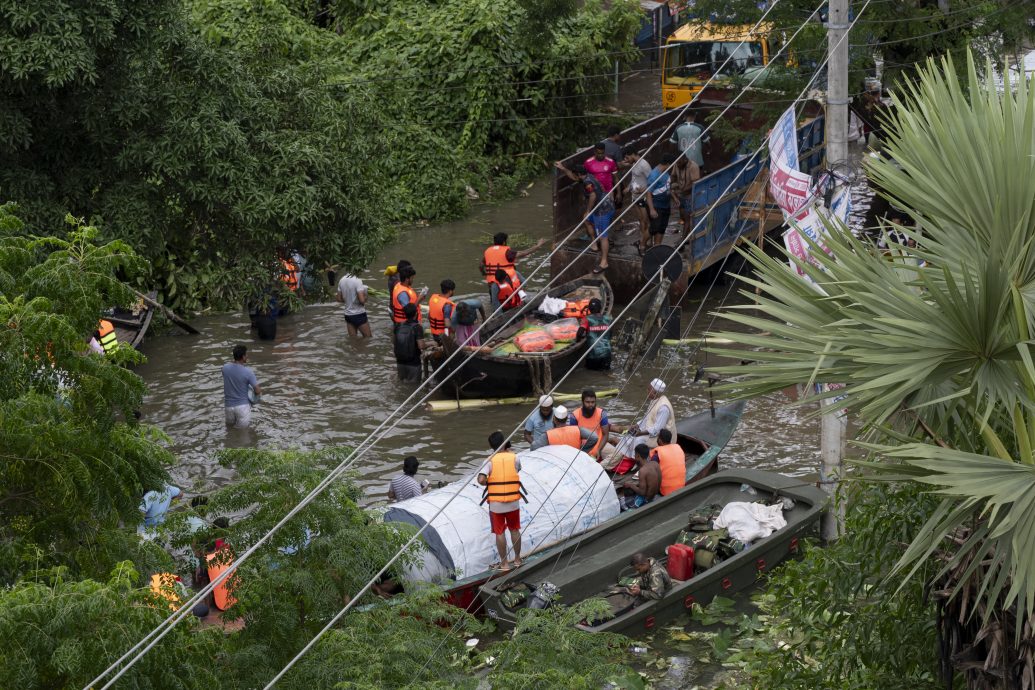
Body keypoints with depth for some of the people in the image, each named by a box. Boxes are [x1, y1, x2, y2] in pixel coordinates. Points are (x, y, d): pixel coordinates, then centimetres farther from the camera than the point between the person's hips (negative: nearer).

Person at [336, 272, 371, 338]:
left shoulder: (342, 281, 2)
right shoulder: (357, 281, -20)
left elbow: (339, 299, 10)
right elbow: (362, 300, -24)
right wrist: (365, 297, -2)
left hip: (348, 315, 7)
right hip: (359, 315, -7)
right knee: (368, 339, 5)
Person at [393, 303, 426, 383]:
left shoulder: (398, 326, -4)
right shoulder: (417, 327, -20)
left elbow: (393, 341, 6)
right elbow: (421, 346, -24)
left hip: (400, 361, 5)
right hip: (413, 363, -5)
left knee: (401, 383, 21)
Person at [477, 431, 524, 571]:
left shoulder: (490, 460, -10)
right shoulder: (514, 458, -4)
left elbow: (481, 480, -21)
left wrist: (489, 484, 0)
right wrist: (508, 451, 17)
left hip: (496, 503, -2)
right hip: (513, 502, 2)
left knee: (500, 532, 7)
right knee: (515, 530, 18)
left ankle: (504, 563, 12)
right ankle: (517, 559, 29)